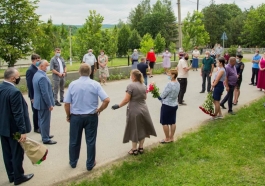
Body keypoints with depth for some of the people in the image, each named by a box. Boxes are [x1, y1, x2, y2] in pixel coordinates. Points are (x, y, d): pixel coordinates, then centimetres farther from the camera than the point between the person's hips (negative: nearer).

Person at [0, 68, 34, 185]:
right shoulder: (14, 92, -25)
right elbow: (18, 114, -25)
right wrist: (23, 131, -21)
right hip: (13, 128, -8)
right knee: (17, 154, 8)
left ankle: (11, 175, 33)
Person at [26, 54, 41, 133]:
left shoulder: (37, 69, 7)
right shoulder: (30, 70, -16)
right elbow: (29, 85, -18)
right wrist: (32, 97, -19)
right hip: (34, 95, -7)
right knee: (36, 112, 4)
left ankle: (39, 125, 29)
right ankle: (36, 128, 17)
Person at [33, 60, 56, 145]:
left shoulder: (36, 74, 6)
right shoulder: (42, 77, -26)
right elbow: (45, 93, -26)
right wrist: (50, 104, -18)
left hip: (39, 102, 10)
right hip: (44, 103, -10)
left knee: (41, 120, 21)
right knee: (45, 121, 2)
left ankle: (44, 135, 36)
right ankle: (46, 139, 14)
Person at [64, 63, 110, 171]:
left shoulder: (72, 84, -7)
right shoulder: (95, 84, -8)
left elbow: (67, 103, -6)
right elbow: (106, 100, -16)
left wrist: (68, 115, 9)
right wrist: (99, 110, 0)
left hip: (76, 116, 1)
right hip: (91, 117, -1)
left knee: (74, 141, 17)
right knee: (90, 141, 11)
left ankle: (73, 162, 33)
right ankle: (90, 164, 22)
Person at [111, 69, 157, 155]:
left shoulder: (131, 86, -16)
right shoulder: (143, 86, 4)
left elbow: (126, 100, -17)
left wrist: (118, 106, -6)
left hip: (134, 111, -6)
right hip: (143, 110, 6)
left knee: (134, 130, 7)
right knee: (142, 129, 17)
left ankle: (134, 149, 19)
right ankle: (141, 148, 27)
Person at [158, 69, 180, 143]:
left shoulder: (170, 84, -24)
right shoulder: (177, 83, 2)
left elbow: (163, 95, -18)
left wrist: (159, 97, 3)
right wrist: (162, 97, 5)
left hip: (167, 106, -8)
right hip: (174, 105, 8)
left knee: (165, 123, 6)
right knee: (172, 122, 16)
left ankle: (167, 139, 14)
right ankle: (171, 137, 26)